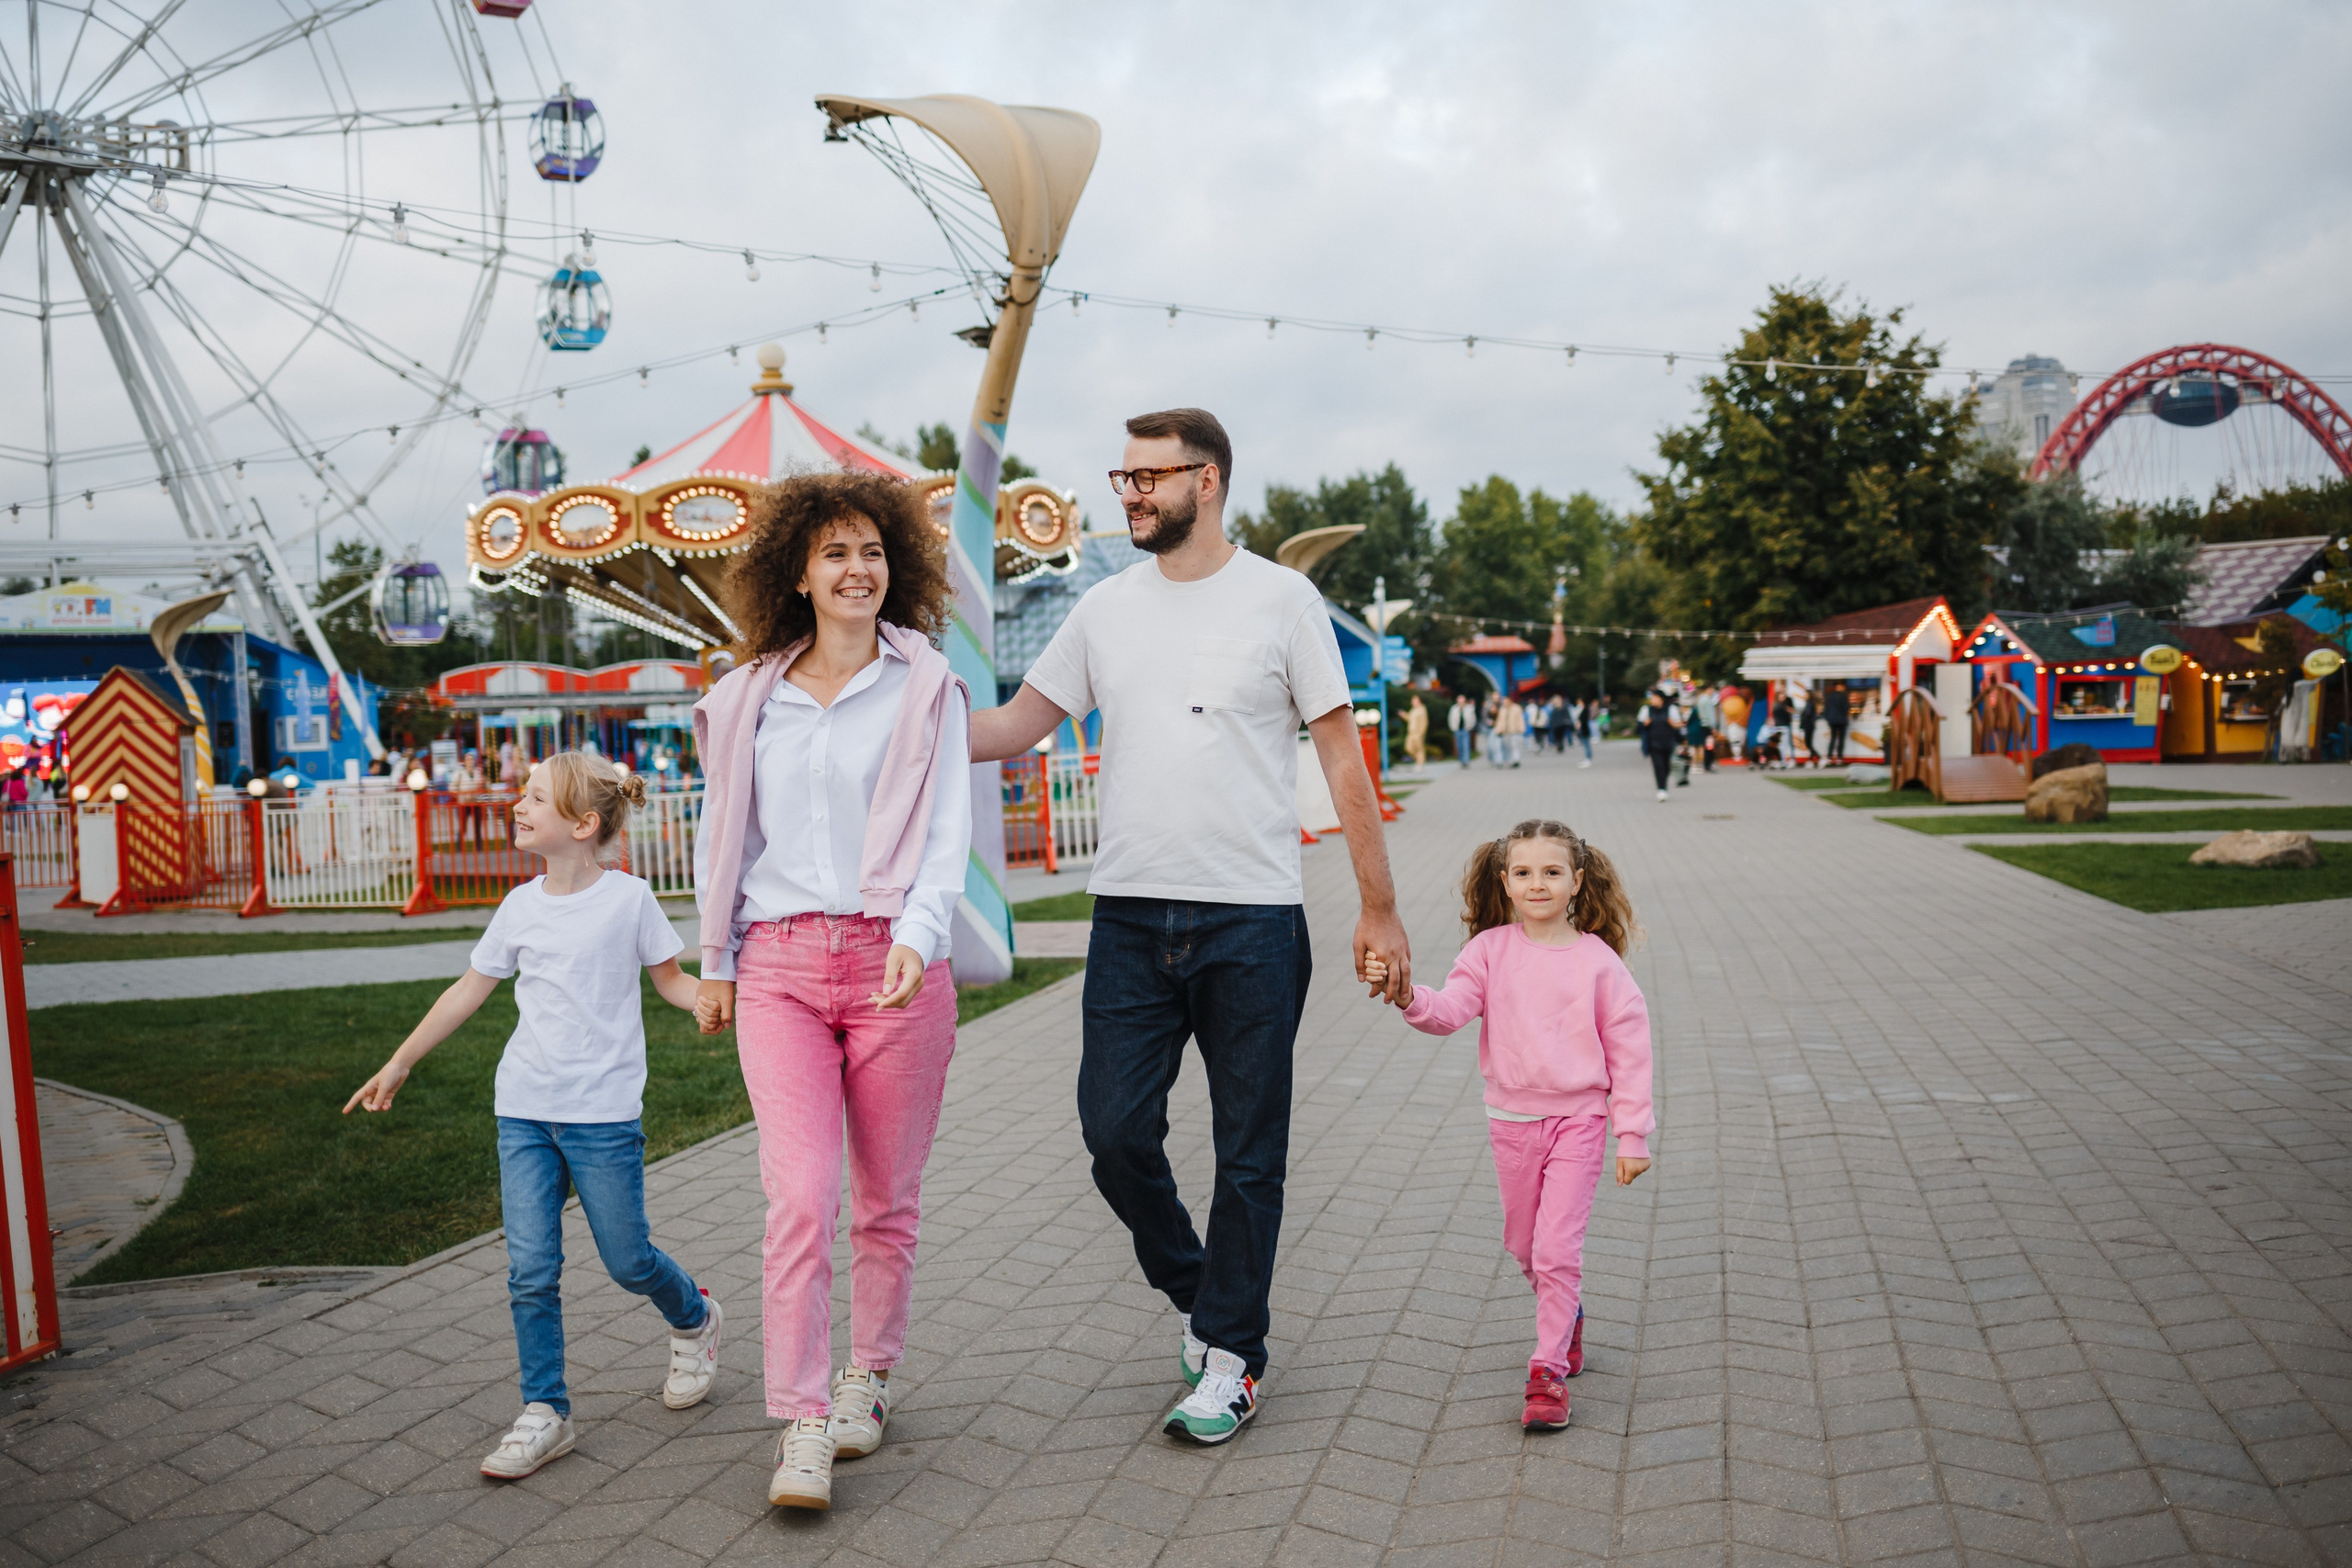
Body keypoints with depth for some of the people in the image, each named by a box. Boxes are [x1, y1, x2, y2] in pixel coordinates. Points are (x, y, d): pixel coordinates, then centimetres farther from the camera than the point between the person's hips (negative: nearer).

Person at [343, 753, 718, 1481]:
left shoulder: (628, 899, -6)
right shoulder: (522, 906, 5)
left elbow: (673, 981, 4)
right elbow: (469, 989, 17)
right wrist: (399, 1064, 22)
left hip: (603, 1112, -4)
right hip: (523, 1110, 4)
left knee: (628, 1260, 6)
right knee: (530, 1269, -1)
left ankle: (694, 1319, 36)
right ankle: (545, 1413, 12)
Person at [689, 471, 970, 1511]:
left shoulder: (926, 689, 2)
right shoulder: (749, 698, 10)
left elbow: (945, 830, -5)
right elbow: (726, 837, 18)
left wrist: (917, 937, -20)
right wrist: (716, 962, 18)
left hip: (892, 961, -1)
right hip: (779, 966, 1)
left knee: (886, 1199, 9)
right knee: (799, 1198, -8)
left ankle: (867, 1377, 30)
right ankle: (802, 1426, 1)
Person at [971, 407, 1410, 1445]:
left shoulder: (1281, 600, -1)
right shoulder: (1106, 608, 9)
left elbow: (1343, 758, 0)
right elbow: (1013, 726, 13)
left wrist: (1379, 910, -2)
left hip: (1253, 925, -3)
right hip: (1129, 917, 4)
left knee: (1249, 1153, 5)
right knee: (1114, 1133, 3)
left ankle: (1230, 1354, 22)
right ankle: (1195, 1292, 30)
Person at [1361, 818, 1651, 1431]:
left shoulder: (1598, 960, -7)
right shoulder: (1491, 949, -3)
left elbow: (1628, 1050, -3)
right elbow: (1449, 1010, -14)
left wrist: (1632, 1134, -4)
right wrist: (1409, 996, -35)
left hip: (1578, 1120, -3)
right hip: (1511, 1120, 3)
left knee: (1556, 1248, -9)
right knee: (1523, 1245, 17)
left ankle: (1548, 1371, 4)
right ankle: (1566, 1313, 45)